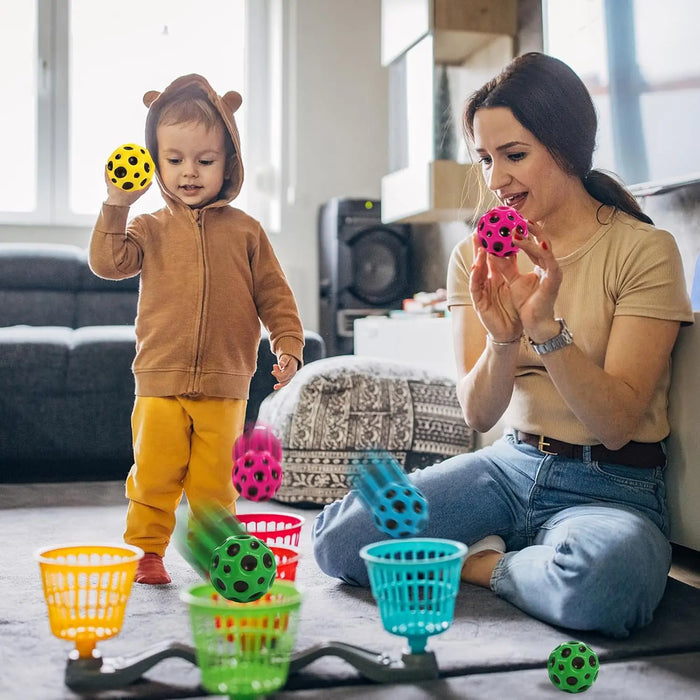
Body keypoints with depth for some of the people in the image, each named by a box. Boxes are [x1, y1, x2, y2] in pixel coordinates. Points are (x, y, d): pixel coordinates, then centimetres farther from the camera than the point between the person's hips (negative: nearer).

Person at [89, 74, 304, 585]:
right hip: (160, 383, 0)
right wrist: (117, 207, -12)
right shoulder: (151, 229, 8)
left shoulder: (245, 231, 6)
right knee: (153, 474, 2)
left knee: (213, 480, 5)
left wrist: (288, 346, -2)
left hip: (224, 387, 0)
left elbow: (274, 295, 7)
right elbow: (108, 262, -6)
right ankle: (145, 551, 17)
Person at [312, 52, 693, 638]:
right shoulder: (476, 259, 4)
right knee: (337, 537, -17)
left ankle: (479, 564, -8)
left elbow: (616, 425, -15)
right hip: (511, 465, 4)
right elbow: (478, 414, -4)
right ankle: (505, 555, 3)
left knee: (602, 578, -40)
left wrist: (545, 325, -29)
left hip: (613, 488, -3)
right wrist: (502, 338, -24)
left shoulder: (644, 250, -9)